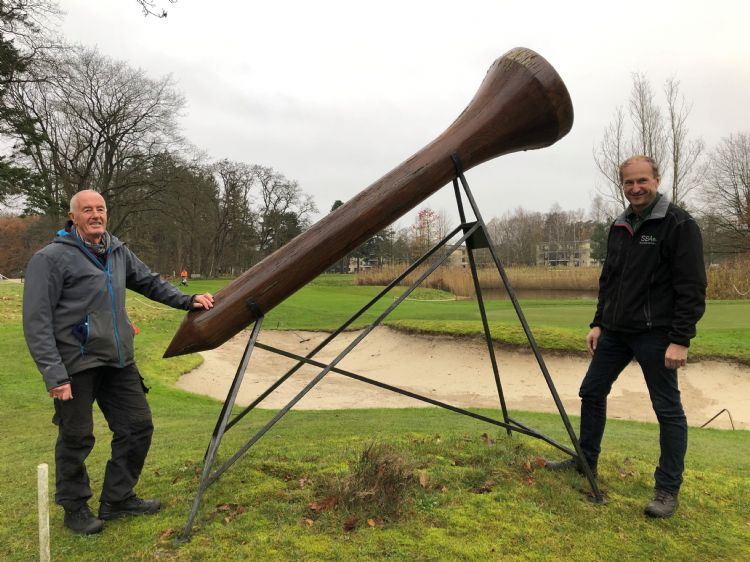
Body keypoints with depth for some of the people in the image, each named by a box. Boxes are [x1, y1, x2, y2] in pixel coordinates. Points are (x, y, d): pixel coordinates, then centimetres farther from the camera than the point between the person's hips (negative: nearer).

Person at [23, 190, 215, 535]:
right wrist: (54, 374, -17)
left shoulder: (117, 252, 9)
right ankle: (75, 508, 28)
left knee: (137, 426, 11)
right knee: (76, 438, 6)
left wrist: (188, 301, 13)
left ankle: (117, 499, 28)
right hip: (77, 364, -6)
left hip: (118, 362, 7)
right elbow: (37, 322, -13)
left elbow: (149, 282, 23)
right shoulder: (50, 258, -10)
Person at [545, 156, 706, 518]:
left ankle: (668, 488, 15)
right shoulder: (618, 227, 11)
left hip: (655, 334, -7)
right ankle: (586, 460, 30)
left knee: (668, 409, 2)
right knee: (592, 392, 13)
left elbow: (692, 288, -14)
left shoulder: (679, 225, -10)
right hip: (616, 332, 8)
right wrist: (598, 323, 12)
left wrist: (680, 340, -18)